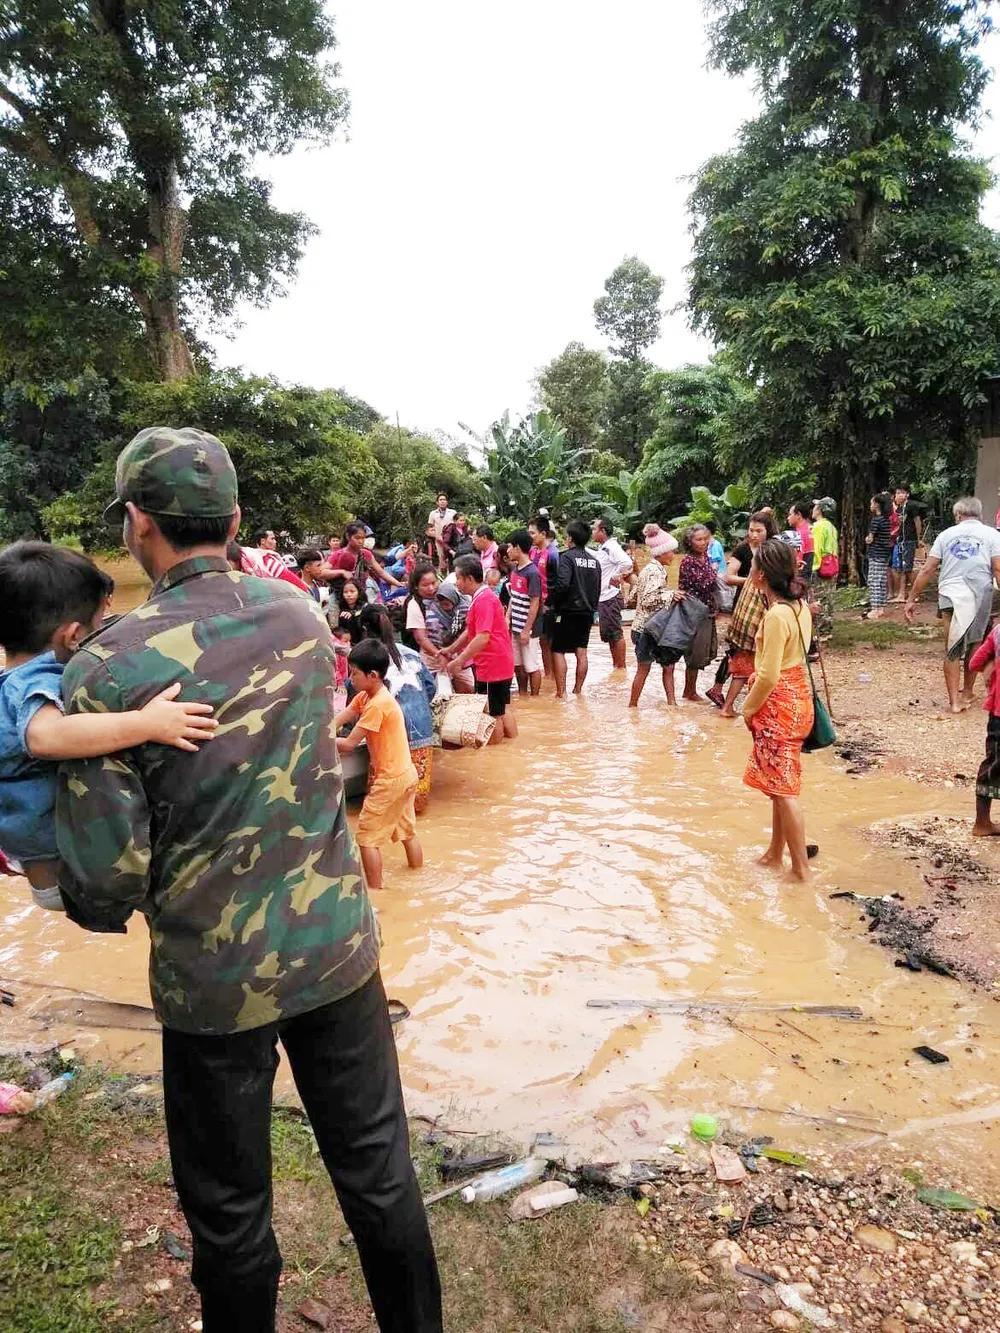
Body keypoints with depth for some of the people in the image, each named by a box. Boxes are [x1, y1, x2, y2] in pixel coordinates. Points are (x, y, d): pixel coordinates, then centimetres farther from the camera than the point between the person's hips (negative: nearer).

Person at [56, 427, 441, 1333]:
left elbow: (106, 870, -16)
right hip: (338, 943, 4)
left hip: (213, 977, -3)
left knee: (231, 1212, 20)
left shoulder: (107, 670, -18)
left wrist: (103, 909, 9)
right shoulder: (303, 613, -4)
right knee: (379, 1171, 21)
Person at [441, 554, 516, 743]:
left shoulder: (483, 600, -20)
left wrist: (459, 661, -23)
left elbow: (482, 637, -27)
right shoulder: (481, 597, 13)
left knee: (491, 713, 2)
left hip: (492, 666, -10)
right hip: (501, 663, 10)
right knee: (502, 708, 20)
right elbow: (471, 631, 21)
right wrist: (452, 649, 16)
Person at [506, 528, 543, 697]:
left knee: (532, 667, 3)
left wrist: (527, 630, -17)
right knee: (517, 664, 17)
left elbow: (534, 604, -17)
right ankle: (522, 696, 31)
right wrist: (507, 617, 8)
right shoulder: (515, 569, 7)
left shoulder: (532, 573, -18)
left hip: (528, 629, -8)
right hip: (515, 626, 8)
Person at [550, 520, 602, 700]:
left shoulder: (567, 557, -13)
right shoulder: (594, 561, 9)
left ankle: (561, 692, -2)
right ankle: (578, 689, 15)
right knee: (581, 652, 10)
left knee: (558, 651, 1)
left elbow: (562, 584, -26)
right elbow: (598, 589, 15)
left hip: (568, 612, -7)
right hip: (587, 612, 7)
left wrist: (551, 595, -10)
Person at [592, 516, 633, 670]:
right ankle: (615, 665, 24)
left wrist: (616, 577, -18)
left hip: (610, 598, -10)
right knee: (608, 634, 15)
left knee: (616, 634, -3)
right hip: (602, 598, 10)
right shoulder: (602, 548, 13)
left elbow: (627, 563, -30)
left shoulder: (612, 547, -17)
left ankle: (621, 667, 4)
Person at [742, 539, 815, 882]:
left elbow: (769, 677, -22)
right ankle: (775, 856, 30)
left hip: (778, 705, -9)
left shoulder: (776, 615, -22)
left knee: (783, 789, -1)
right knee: (780, 784, 18)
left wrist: (749, 708, -9)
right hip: (797, 698, 9)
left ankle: (801, 869, 6)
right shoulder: (799, 606, 5)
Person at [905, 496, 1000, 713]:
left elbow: (927, 570, 6)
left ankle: (955, 700, 4)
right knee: (974, 645, 18)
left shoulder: (946, 534, 10)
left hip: (949, 596, 1)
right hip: (978, 598, -1)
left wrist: (912, 600, 10)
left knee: (952, 649, 6)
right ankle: (967, 692, 31)